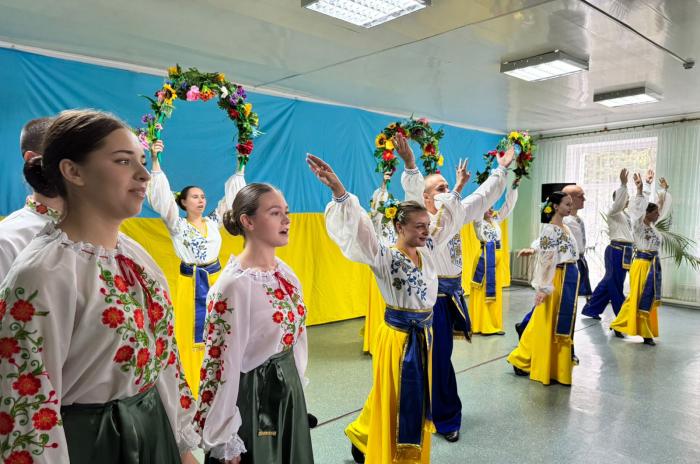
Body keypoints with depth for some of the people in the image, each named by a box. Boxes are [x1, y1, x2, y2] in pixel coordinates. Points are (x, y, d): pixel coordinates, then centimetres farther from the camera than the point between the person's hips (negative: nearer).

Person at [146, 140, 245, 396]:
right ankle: (193, 386, 13)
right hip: (190, 282, -3)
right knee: (192, 335, 2)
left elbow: (231, 196, 10)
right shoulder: (177, 225, -2)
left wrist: (240, 167, 8)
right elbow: (161, 197, -11)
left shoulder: (213, 221, 8)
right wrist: (155, 162, -18)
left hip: (215, 278, 3)